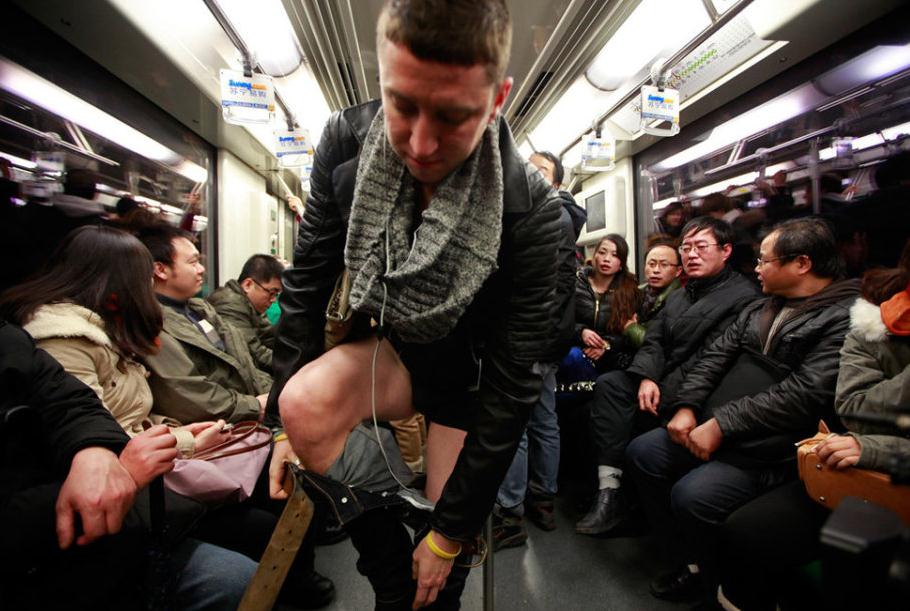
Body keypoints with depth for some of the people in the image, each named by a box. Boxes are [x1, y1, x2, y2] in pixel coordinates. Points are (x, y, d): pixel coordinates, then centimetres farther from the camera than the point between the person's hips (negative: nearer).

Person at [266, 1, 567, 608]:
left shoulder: (532, 210, -30)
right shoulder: (346, 142, -19)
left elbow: (513, 386, -25)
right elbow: (307, 282, -8)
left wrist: (450, 531, -17)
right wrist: (286, 418, -9)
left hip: (468, 369, -2)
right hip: (391, 347, 3)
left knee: (446, 558, 1)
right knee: (306, 401, -29)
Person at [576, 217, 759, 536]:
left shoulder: (742, 296, -6)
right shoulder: (678, 296, 20)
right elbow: (654, 340, 7)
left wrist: (663, 391, -18)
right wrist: (647, 379, -12)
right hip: (661, 380, 7)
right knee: (608, 384, -17)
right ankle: (610, 489, -21)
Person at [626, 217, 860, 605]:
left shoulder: (845, 319, -12)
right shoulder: (760, 309, 14)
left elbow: (802, 395, -22)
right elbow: (715, 355, 10)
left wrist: (722, 425, -22)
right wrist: (687, 407, -5)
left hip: (771, 449, -8)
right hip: (713, 428, 9)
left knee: (690, 496, -26)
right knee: (641, 452, 1)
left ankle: (725, 590, 6)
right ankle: (691, 563, 13)